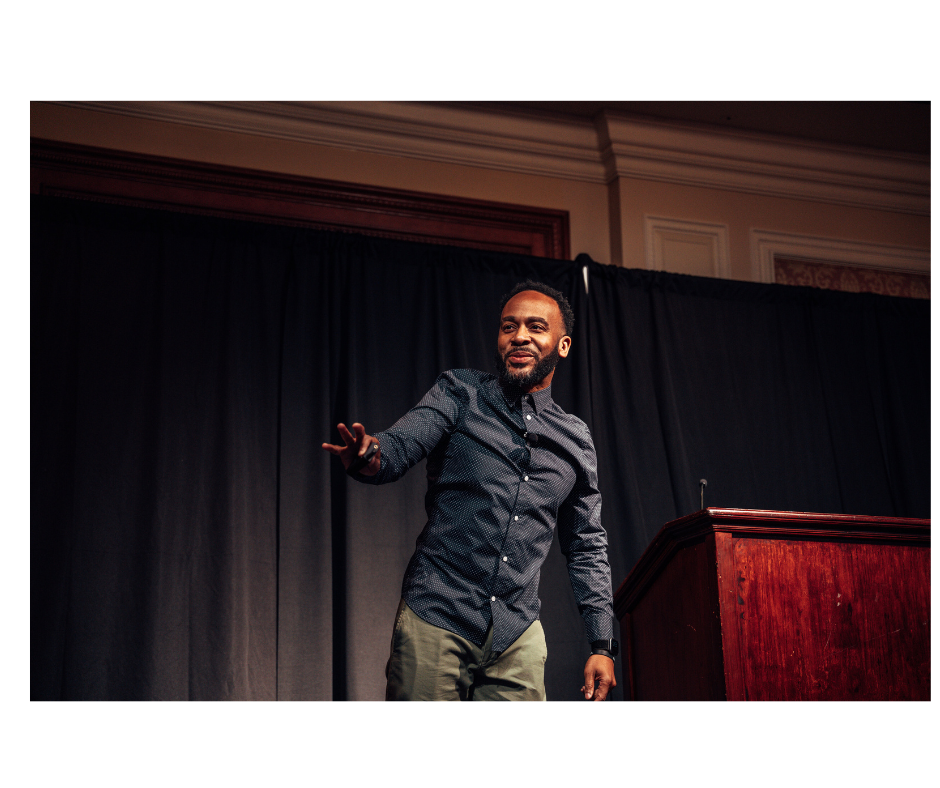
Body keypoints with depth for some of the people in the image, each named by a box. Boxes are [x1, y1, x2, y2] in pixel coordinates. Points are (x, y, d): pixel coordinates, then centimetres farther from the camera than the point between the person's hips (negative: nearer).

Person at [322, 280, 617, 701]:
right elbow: (399, 445, -11)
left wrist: (602, 644, 11)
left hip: (519, 638, 3)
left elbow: (587, 547, 18)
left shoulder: (576, 440, 13)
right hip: (436, 620, -3)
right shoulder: (460, 394, 5)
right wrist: (368, 457, -35)